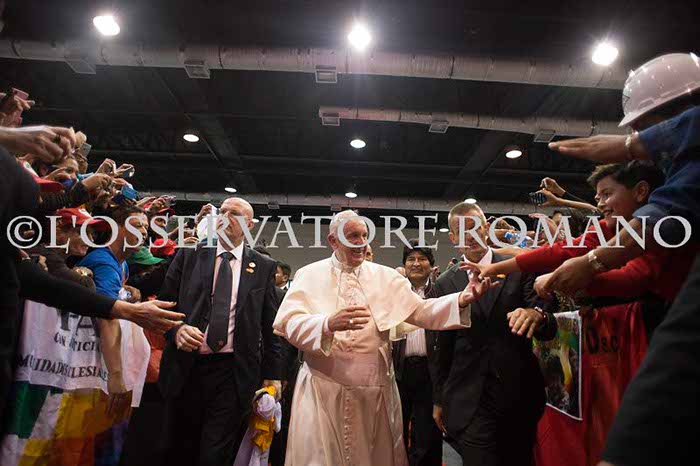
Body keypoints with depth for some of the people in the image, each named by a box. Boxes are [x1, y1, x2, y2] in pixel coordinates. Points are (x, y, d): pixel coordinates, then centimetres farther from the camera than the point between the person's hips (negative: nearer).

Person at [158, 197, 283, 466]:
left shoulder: (264, 267, 5)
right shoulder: (189, 257, 8)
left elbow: (270, 325, 5)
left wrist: (272, 375, 3)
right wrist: (176, 329, -13)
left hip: (233, 373, -2)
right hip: (185, 369, 2)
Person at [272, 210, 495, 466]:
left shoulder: (386, 276, 7)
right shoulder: (309, 275, 0)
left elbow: (421, 311, -2)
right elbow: (288, 322, -13)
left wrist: (462, 299, -19)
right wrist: (328, 324, -32)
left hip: (376, 390, 3)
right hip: (324, 388, -2)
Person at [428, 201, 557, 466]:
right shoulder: (444, 285, 4)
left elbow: (549, 331, -5)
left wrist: (536, 315, -28)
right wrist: (439, 400, 14)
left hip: (519, 397, 0)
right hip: (469, 402, 0)